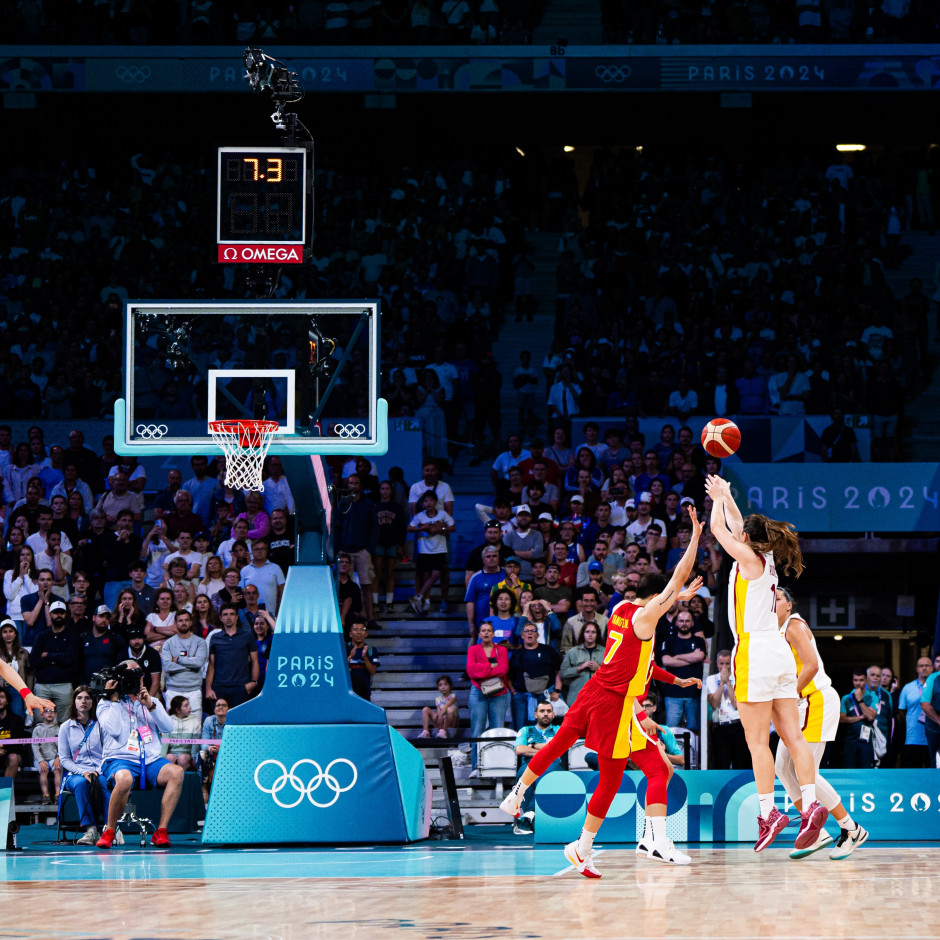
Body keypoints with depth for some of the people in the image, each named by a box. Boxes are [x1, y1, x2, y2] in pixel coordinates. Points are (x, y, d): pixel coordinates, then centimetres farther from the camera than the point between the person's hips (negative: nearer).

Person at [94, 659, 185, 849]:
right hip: (120, 760, -4)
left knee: (176, 772, -28)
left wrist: (150, 706, -8)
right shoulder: (107, 703, 9)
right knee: (124, 779, -40)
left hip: (151, 761, 4)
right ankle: (109, 831, -20)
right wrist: (114, 699, -6)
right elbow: (114, 730, -9)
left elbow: (168, 727, 5)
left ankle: (161, 831, -24)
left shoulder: (152, 702, 21)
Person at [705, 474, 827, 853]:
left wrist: (720, 496, 19)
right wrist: (723, 496, 39)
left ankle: (769, 813, -12)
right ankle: (811, 804, -8)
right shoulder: (766, 559, 15)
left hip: (756, 651, -8)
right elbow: (736, 525, 31)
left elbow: (719, 527, 5)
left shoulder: (749, 559, -6)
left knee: (757, 740, -7)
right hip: (779, 652, 8)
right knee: (792, 735, 2)